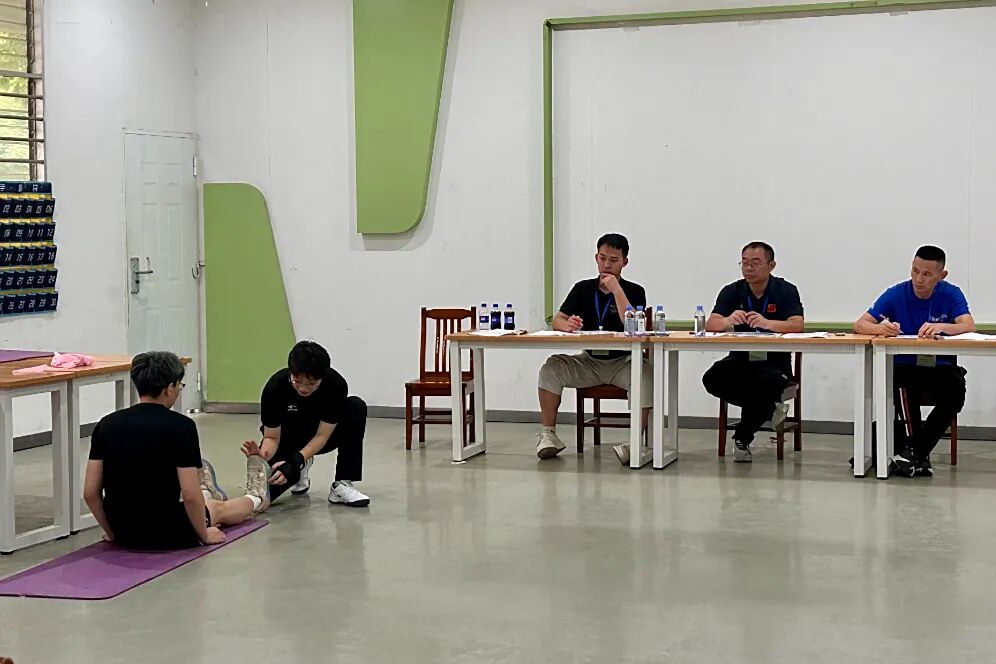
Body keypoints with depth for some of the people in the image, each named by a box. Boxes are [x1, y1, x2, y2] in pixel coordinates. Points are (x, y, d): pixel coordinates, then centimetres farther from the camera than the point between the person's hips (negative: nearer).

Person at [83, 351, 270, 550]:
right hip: (170, 536, -3)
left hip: (124, 535, 4)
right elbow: (190, 496, -20)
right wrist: (205, 535, -3)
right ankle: (255, 499, 62)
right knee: (219, 508, 31)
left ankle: (207, 494, 68)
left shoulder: (106, 425, -4)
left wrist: (111, 532, 12)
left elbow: (90, 493, -3)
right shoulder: (180, 426, -17)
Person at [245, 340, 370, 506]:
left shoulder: (336, 385, -29)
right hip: (288, 436, -1)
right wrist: (263, 454, -44)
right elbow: (272, 437, -21)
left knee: (356, 407, -28)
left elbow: (322, 436, -24)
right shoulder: (275, 387, -29)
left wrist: (295, 461, -39)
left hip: (318, 441, 1)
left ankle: (341, 485, -21)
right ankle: (301, 468, 10)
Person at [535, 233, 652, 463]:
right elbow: (557, 321, 2)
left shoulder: (634, 291, -1)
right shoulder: (583, 289, 10)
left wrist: (616, 289, -19)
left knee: (645, 375, -35)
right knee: (551, 368, -22)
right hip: (589, 361, 3)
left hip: (622, 362, -3)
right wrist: (567, 325, -23)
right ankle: (548, 435, -14)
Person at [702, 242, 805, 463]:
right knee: (712, 379, -27)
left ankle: (742, 438, -12)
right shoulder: (732, 291, 5)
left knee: (767, 383, -37)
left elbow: (798, 325, -18)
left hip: (775, 361, -3)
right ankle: (769, 408, -7)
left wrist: (767, 323, -38)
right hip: (740, 359, 3)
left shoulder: (785, 291, -2)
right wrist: (728, 321, -32)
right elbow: (711, 325, -8)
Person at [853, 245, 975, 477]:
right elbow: (860, 325, -8)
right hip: (904, 367, -1)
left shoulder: (951, 294, -1)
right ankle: (916, 452, -24)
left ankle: (914, 451, -16)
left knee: (955, 393, -31)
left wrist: (941, 327, -40)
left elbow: (969, 326, -18)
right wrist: (881, 329, -32)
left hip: (941, 368, 1)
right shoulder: (896, 294, -2)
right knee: (903, 383, -36)